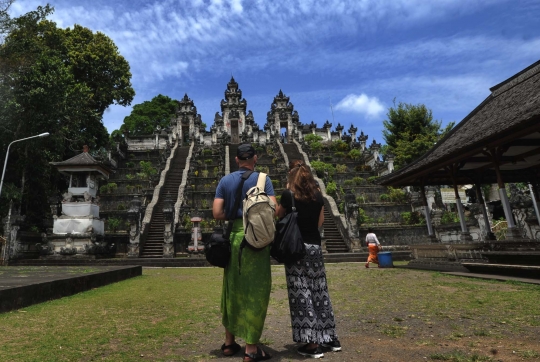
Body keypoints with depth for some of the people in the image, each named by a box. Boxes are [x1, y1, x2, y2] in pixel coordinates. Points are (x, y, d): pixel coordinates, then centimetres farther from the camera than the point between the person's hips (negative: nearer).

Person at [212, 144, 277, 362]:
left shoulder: (225, 181, 6)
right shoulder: (262, 179, -3)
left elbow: (217, 213, -1)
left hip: (233, 237, 4)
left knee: (232, 289, 16)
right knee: (255, 291, 4)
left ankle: (229, 342, 30)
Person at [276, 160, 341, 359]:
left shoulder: (289, 195, -7)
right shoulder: (318, 195, 6)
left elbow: (279, 214, 8)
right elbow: (320, 221, 13)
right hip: (315, 246, 5)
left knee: (301, 294, 1)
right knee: (319, 291, 15)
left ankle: (312, 344, 5)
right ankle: (330, 338, 25)